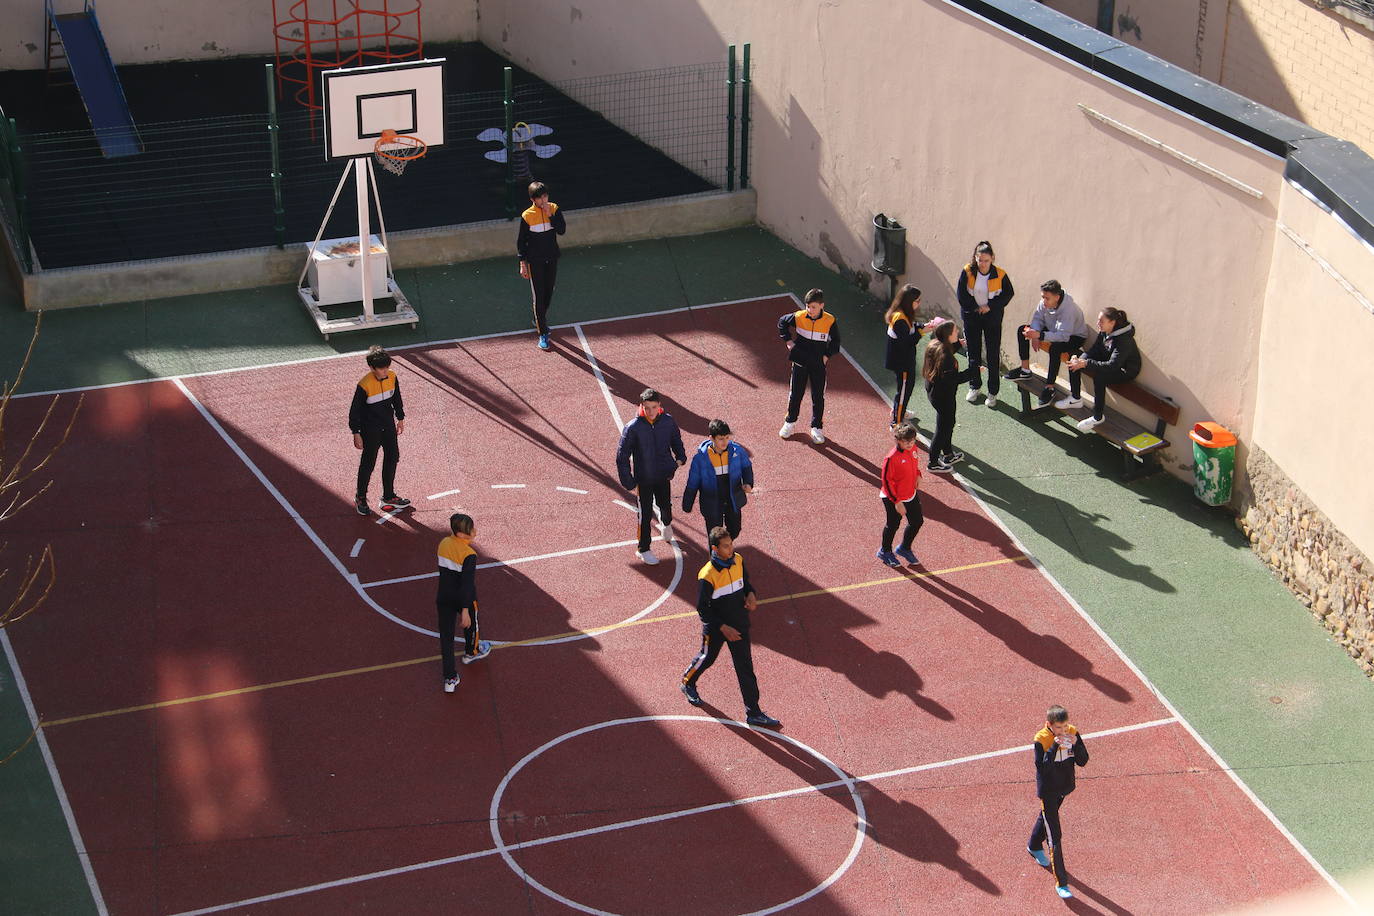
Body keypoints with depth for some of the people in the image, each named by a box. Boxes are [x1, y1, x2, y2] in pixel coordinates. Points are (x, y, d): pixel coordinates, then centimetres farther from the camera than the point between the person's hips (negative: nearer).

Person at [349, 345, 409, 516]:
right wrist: (356, 434, -14)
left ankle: (389, 497, 31)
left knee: (392, 458, 15)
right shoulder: (364, 385, -25)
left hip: (389, 425, 6)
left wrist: (400, 418, 19)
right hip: (370, 430, -6)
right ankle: (360, 499, 24)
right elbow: (355, 410, -16)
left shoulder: (392, 377, -7)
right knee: (368, 464, 5)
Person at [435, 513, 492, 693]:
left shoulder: (444, 543, -7)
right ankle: (471, 652, 56)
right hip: (463, 598, -5)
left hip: (444, 597, 5)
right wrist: (465, 610, -20)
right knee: (470, 622, 27)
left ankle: (450, 679, 12)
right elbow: (467, 584, -24)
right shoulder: (469, 555, -26)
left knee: (446, 634, 10)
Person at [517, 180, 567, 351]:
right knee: (538, 297, -3)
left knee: (548, 294, 16)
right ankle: (543, 334, 1)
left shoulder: (554, 209, -4)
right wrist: (523, 264, -7)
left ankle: (539, 321, 40)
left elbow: (562, 230, -14)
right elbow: (521, 241, -5)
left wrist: (550, 214, -22)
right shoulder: (527, 216, -11)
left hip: (552, 259, 4)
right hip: (534, 261, -4)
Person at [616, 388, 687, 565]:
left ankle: (667, 524, 56)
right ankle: (644, 549, 22)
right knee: (645, 514, 4)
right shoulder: (633, 428, -20)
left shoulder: (668, 422, -11)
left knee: (666, 506, 21)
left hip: (664, 476, 3)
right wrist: (629, 482, -15)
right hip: (643, 478, -3)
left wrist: (680, 458, -8)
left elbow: (676, 442, 10)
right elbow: (622, 457, -13)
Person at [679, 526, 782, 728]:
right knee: (707, 658, 19)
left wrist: (751, 594, -9)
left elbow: (745, 581, 12)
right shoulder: (707, 575, -27)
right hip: (715, 627, -5)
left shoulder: (738, 561, -8)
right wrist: (723, 628, -23)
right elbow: (702, 609, -20)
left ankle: (753, 713, 12)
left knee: (745, 667, 5)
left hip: (739, 624, 5)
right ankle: (688, 683, 52)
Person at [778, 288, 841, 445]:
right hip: (800, 361, 1)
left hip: (818, 363, -1)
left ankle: (817, 427, 21)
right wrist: (788, 340, 2)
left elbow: (835, 341, 1)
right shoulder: (799, 317, -12)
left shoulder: (830, 321, -14)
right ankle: (790, 422, 32)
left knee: (818, 396, 7)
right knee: (795, 394, 13)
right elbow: (782, 322, 8)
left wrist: (827, 356, -8)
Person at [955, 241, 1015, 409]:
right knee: (973, 353, 12)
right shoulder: (967, 272, -11)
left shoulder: (1000, 275, -13)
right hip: (971, 317, 1)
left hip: (992, 318, -1)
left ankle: (992, 392, 10)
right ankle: (975, 386, 28)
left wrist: (990, 306, -13)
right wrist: (975, 307, -9)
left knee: (993, 355, 1)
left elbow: (1009, 293, -4)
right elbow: (961, 294, -5)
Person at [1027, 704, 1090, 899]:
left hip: (1065, 787, 5)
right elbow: (1042, 768, -32)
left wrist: (1076, 744, -28)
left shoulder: (1072, 733, -11)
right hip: (1048, 791, -5)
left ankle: (1035, 847, 59)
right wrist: (1054, 747, -39)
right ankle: (1061, 883, 0)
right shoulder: (1041, 740, -25)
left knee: (1045, 817, 31)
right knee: (1055, 836, -5)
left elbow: (1082, 761, -11)